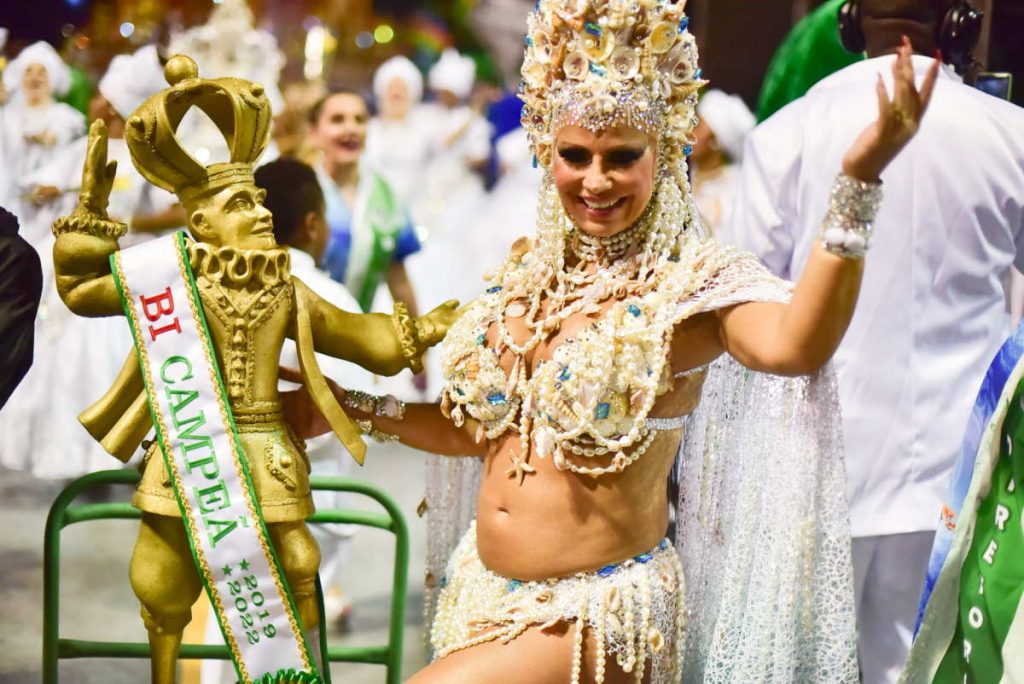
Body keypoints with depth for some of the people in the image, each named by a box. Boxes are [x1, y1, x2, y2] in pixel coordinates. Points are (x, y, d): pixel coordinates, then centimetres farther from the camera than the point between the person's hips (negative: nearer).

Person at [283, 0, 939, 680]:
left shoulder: (697, 284, -15)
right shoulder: (531, 274, 4)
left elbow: (795, 345, -38)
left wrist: (859, 179, -48)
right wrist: (348, 408, 11)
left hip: (600, 611, -6)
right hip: (485, 591, 7)